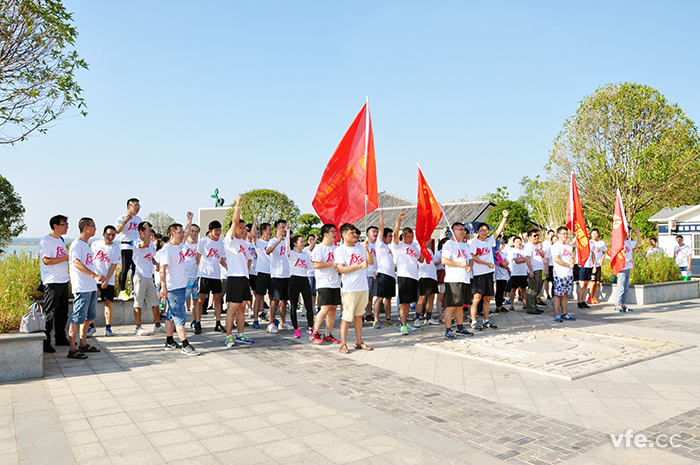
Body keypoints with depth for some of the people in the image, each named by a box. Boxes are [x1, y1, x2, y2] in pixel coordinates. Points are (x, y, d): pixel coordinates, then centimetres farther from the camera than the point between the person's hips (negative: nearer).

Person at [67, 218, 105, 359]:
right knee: (77, 318, -7)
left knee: (88, 317, 15)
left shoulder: (86, 245, 19)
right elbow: (77, 263, -22)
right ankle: (72, 349, -4)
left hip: (91, 287, 10)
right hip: (82, 288, -10)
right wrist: (95, 275, -29)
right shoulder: (76, 244, -9)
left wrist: (96, 280, 21)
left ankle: (83, 344, 24)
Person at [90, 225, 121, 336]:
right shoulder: (95, 244, 4)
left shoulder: (115, 248, 0)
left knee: (108, 303, -1)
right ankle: (91, 327, 13)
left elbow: (114, 265, -3)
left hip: (108, 280, -1)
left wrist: (106, 280, -9)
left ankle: (108, 328, 8)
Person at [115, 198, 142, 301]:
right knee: (125, 269, -7)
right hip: (126, 247, -6)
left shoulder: (139, 219, 18)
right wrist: (125, 221, -30)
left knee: (135, 269, 7)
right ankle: (122, 291, -1)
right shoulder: (122, 218, -2)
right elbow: (117, 231, -17)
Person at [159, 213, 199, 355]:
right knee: (180, 315, -8)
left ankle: (170, 342, 22)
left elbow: (186, 232, 29)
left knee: (171, 315, 14)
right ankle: (185, 345, -7)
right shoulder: (166, 249, -16)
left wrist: (190, 219, 32)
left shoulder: (178, 245, 11)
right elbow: (162, 269, -23)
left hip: (180, 287, 9)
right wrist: (163, 287, -29)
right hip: (173, 288, -9)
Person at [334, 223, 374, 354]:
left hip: (363, 287, 6)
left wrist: (367, 249, -5)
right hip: (350, 288, -6)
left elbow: (371, 262, 10)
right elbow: (341, 269, -14)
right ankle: (343, 344, 6)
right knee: (347, 316, -4)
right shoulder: (340, 250, -5)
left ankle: (359, 342, 20)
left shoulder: (360, 247, 12)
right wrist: (360, 266, -18)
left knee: (359, 315, 12)